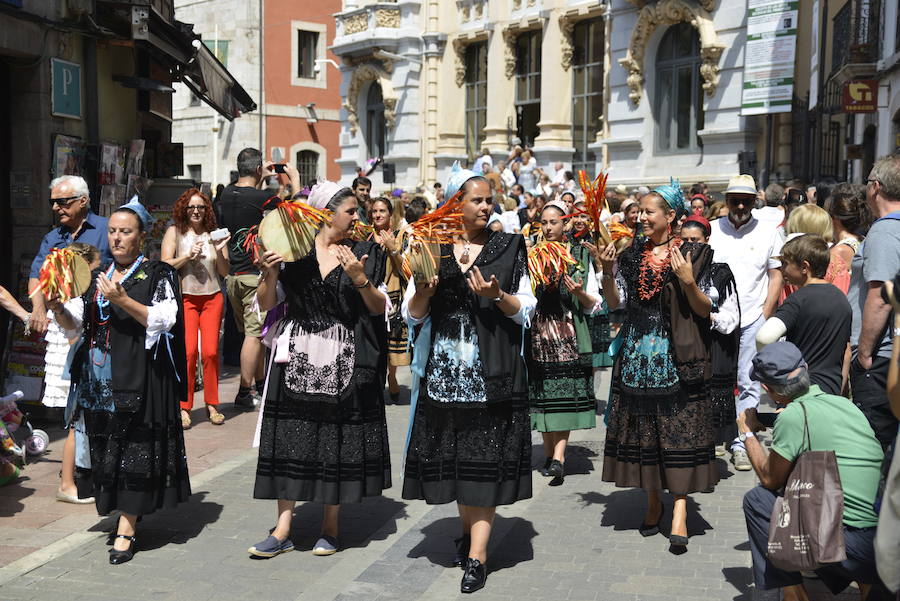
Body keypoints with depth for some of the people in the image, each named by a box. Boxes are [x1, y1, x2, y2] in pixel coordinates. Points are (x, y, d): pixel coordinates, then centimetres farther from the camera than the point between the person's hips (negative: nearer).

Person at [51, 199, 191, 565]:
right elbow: (76, 324, 17)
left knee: (134, 448, -6)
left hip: (138, 379, -6)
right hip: (99, 379, 6)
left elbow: (164, 320, -12)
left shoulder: (157, 275, 0)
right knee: (105, 447, 6)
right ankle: (129, 512, 19)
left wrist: (123, 300, -22)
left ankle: (126, 530, -4)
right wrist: (58, 308, -4)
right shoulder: (98, 278, 17)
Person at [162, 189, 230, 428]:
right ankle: (184, 407, -3)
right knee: (188, 351, -11)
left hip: (212, 298, 2)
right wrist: (188, 256, -12)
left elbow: (225, 272, 8)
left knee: (211, 351, -3)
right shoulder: (175, 231, 5)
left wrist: (219, 250, -8)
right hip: (185, 298, -2)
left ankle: (212, 405, 8)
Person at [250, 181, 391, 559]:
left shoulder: (363, 253, 6)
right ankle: (283, 531, 7)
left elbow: (380, 308, 1)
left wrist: (360, 279, -15)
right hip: (297, 357, 0)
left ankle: (329, 526, 18)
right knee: (290, 439, -1)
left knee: (337, 441, 4)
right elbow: (266, 305, 5)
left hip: (343, 361, 0)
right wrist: (271, 273, -12)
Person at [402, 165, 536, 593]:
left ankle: (477, 554, 2)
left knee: (484, 454, -3)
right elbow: (413, 315, 5)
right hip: (444, 366, 2)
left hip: (492, 369, -2)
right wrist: (423, 291, -15)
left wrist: (497, 295, -17)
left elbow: (524, 311, 1)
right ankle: (469, 527, 31)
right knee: (452, 451, 8)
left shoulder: (508, 247, 5)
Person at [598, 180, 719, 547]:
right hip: (637, 356, 4)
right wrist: (607, 272, -6)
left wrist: (688, 282, -19)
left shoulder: (691, 255, -2)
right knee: (642, 430, 9)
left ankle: (680, 510, -1)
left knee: (678, 431, -4)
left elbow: (705, 310, -4)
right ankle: (653, 502, 24)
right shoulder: (631, 255, 9)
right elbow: (615, 302, 7)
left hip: (676, 356, -4)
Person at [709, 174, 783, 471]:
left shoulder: (767, 232, 5)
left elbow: (776, 276, 7)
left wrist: (764, 317, -1)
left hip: (751, 321, 0)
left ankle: (741, 444, 9)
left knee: (747, 385, 0)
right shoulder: (711, 230, 6)